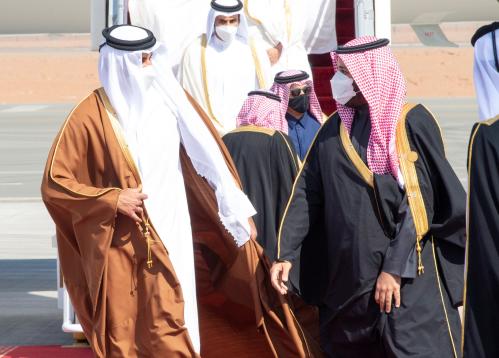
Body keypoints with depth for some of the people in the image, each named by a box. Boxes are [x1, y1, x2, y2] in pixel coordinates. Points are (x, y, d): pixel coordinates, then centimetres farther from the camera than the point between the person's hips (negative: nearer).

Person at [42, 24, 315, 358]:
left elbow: (207, 156, 8)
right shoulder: (91, 115, -8)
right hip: (120, 245, -3)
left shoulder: (169, 98, 1)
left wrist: (240, 210, 6)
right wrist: (112, 199, -14)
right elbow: (55, 183, -6)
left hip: (172, 234, 3)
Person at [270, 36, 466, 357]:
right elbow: (306, 194, 5)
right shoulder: (334, 129, 10)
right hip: (346, 274, 5)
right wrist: (285, 254, -6)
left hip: (410, 276, -5)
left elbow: (418, 202, -11)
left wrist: (395, 267, -17)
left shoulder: (412, 124, -6)